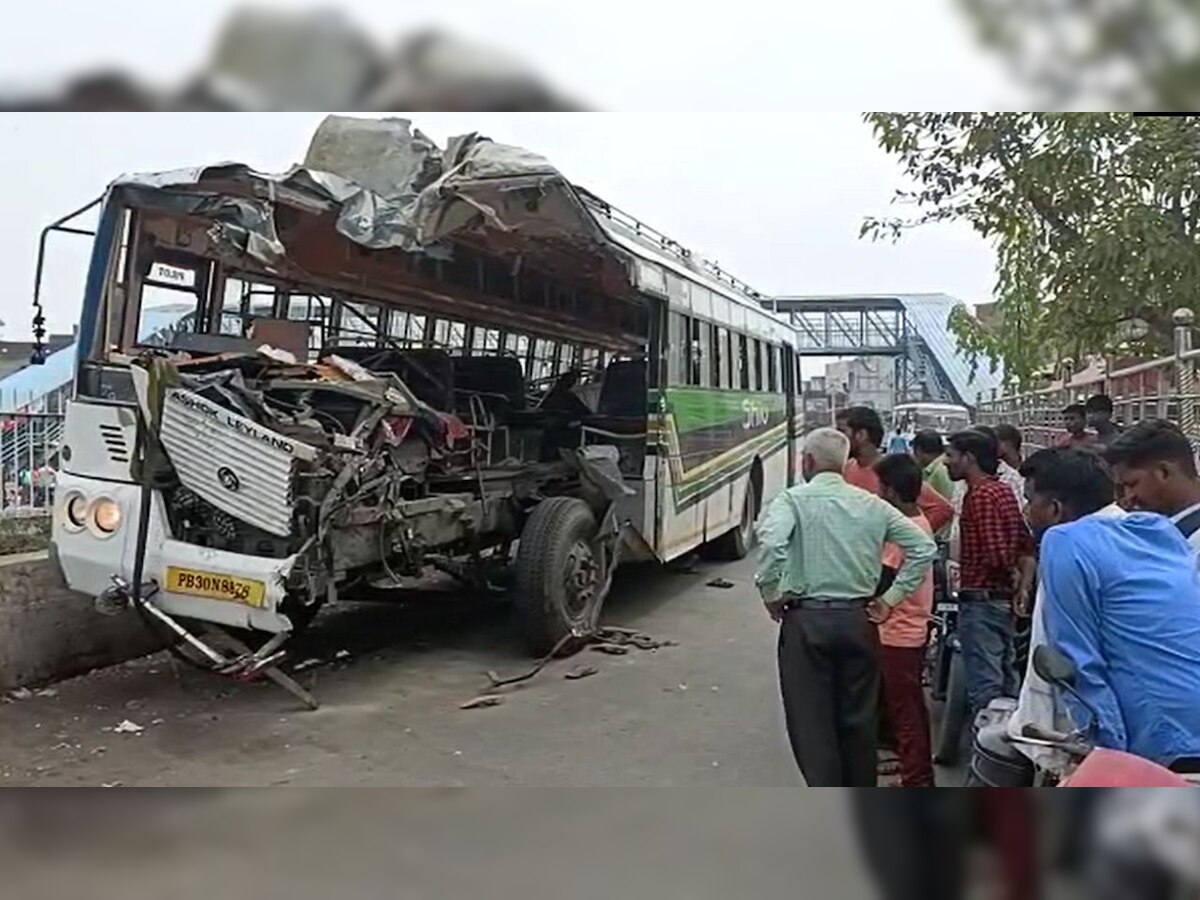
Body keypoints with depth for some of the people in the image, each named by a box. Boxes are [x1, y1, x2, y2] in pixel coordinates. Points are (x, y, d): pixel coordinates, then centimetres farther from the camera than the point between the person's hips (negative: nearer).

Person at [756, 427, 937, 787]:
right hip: (859, 620, 5)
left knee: (812, 722, 4)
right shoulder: (872, 504, 6)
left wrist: (770, 594, -12)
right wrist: (891, 598, 7)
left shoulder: (793, 499, -8)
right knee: (859, 718, 17)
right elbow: (924, 547, 6)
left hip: (807, 621, -4)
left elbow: (771, 544, -26)